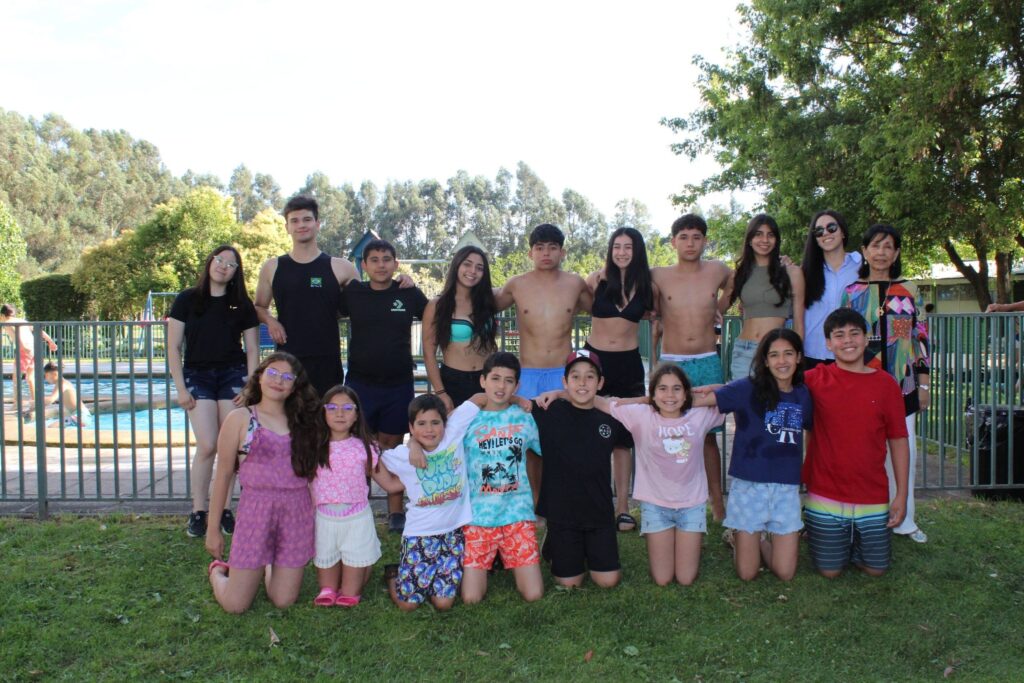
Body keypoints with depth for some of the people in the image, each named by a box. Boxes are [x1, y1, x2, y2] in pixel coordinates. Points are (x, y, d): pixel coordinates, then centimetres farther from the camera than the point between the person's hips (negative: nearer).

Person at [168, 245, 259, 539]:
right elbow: (173, 347, 2)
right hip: (197, 375, -1)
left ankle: (224, 508, 10)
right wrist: (180, 389, -4)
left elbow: (252, 350, 8)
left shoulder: (242, 304, 6)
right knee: (207, 446, -11)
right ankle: (198, 511, 3)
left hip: (233, 375, 1)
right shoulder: (187, 300, 2)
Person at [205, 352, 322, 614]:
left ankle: (270, 568, 38)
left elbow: (312, 470, 10)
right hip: (256, 510, -3)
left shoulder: (303, 421, 9)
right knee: (235, 605, 0)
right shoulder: (240, 419, 0)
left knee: (284, 601, 4)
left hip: (298, 512, 3)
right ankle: (218, 571, 35)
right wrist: (213, 528, 1)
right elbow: (223, 474, 1)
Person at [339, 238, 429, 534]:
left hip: (399, 385, 0)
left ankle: (396, 510, 19)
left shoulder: (409, 294, 0)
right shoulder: (352, 293, 0)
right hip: (360, 383, 0)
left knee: (393, 446, 9)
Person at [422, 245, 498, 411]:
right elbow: (429, 353, -5)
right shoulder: (437, 305, -3)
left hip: (486, 382, 3)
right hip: (453, 383, -3)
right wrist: (440, 393, -11)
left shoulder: (486, 301, 9)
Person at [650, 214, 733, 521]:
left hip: (708, 363, 1)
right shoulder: (658, 276, -1)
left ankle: (717, 500, 15)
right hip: (670, 363, -1)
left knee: (708, 434, 5)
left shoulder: (718, 271, 4)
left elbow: (734, 286, 26)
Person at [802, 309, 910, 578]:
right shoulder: (815, 379, -5)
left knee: (875, 569, 9)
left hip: (872, 497, 1)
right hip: (825, 496, -1)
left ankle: (852, 543, 39)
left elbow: (898, 441, 2)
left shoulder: (885, 383, -2)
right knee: (830, 570, 6)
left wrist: (902, 494, 0)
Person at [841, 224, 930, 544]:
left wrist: (924, 383, 4)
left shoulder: (908, 291, 7)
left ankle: (903, 519, 19)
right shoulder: (851, 292, 3)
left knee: (905, 450, 5)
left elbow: (920, 337, 7)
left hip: (902, 383, 2)